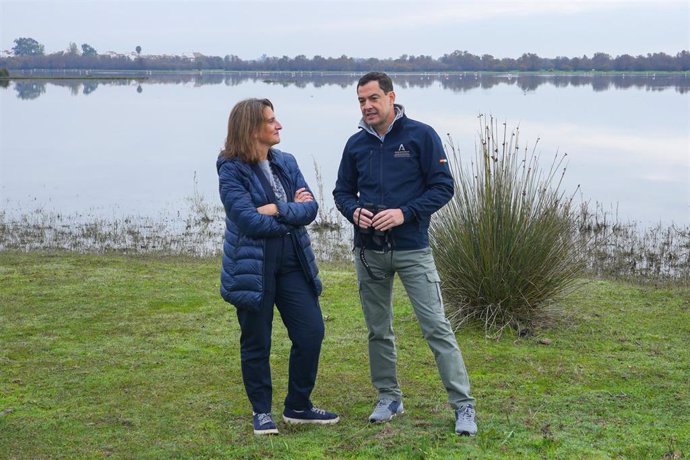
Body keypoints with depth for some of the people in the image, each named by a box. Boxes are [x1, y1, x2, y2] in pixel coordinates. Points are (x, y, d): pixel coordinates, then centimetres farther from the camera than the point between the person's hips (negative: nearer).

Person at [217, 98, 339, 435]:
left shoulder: (286, 162, 9)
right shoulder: (232, 170, -10)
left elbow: (310, 207, -1)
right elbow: (249, 220, -20)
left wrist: (276, 209, -16)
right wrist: (292, 212, -9)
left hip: (293, 264, 6)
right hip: (253, 268, -5)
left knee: (311, 333, 4)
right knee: (256, 343, 7)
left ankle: (298, 407, 21)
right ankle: (262, 411, 24)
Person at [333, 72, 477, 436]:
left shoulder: (421, 135, -5)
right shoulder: (356, 144, 8)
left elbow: (443, 187, -6)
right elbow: (342, 191, 16)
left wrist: (405, 213, -18)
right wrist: (354, 211, -7)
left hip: (412, 249, -4)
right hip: (369, 252, 5)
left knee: (436, 327, -7)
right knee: (378, 331, 12)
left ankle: (463, 405, -2)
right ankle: (388, 398, 27)